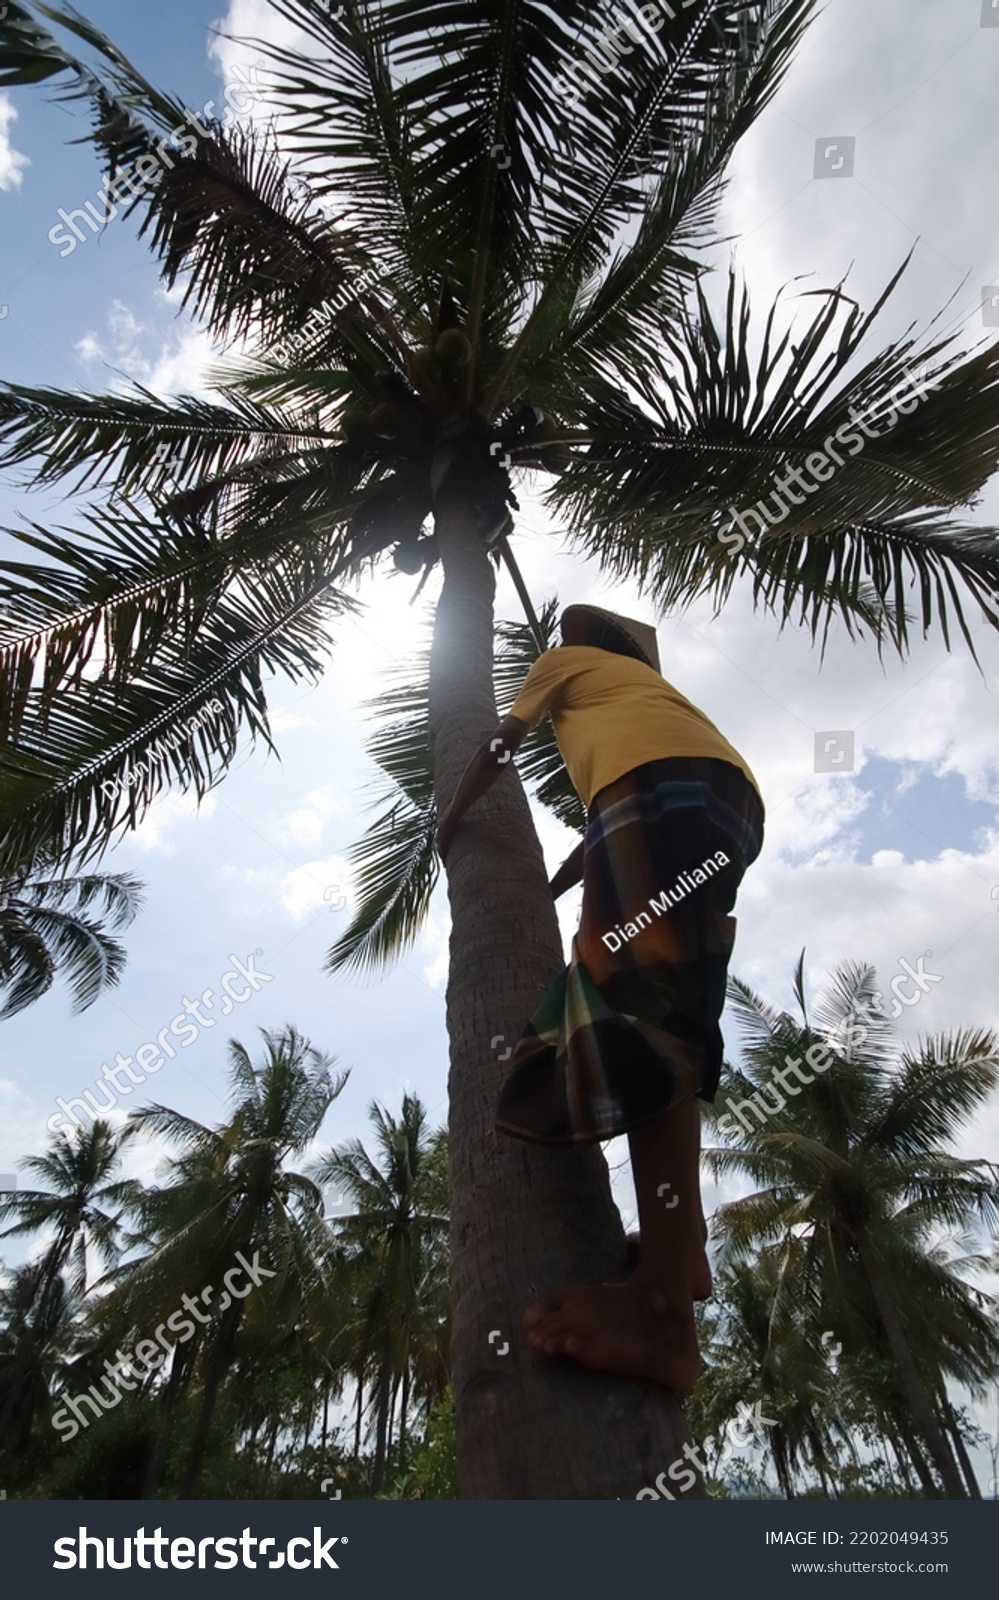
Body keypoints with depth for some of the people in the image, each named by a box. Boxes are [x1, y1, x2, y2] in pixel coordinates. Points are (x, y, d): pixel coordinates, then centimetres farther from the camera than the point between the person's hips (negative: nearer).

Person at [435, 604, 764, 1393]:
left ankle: (665, 1310, -28)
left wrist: (451, 819, 47)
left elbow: (497, 752, 31)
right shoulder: (644, 685, 45)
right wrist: (550, 886, 53)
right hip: (730, 798, 8)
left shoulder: (565, 661, 29)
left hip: (664, 784, -8)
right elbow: (610, 811, 45)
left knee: (638, 1008, -21)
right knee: (666, 1013, 6)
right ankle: (683, 1255, 3)